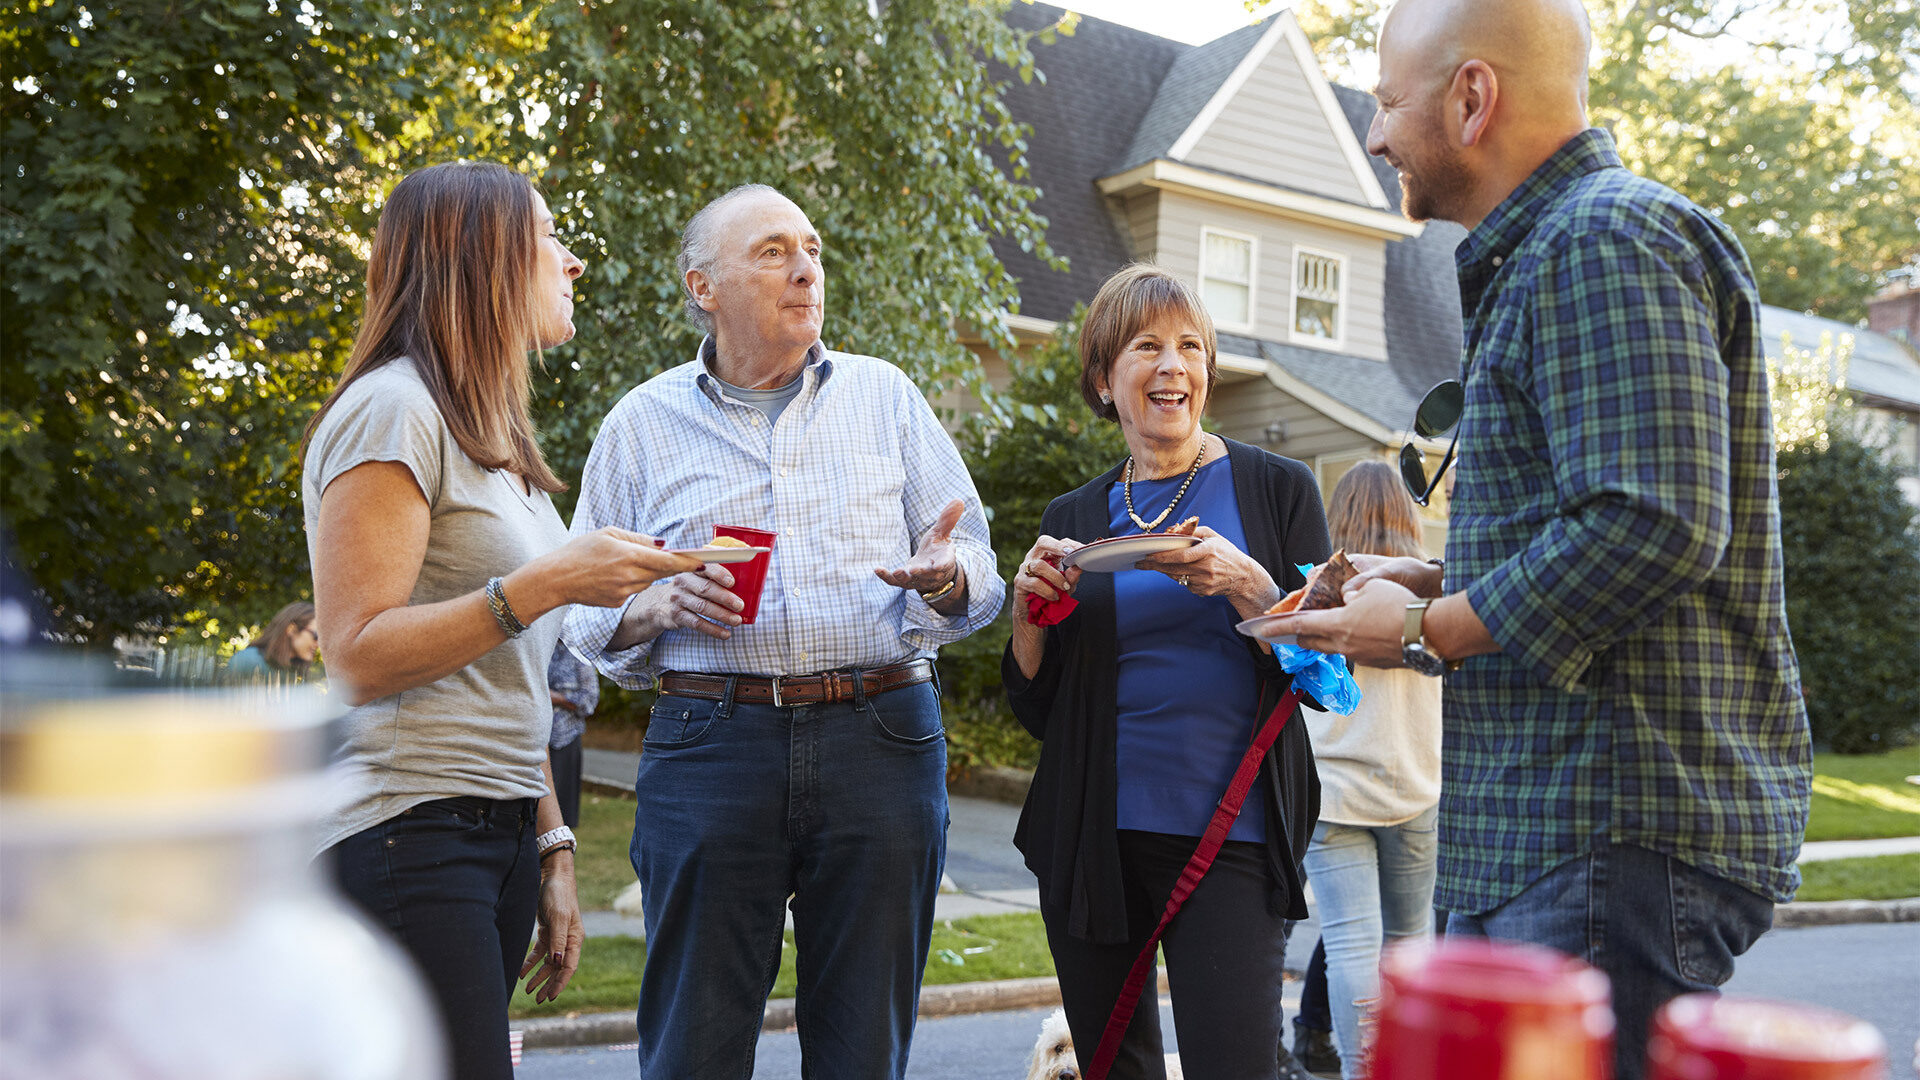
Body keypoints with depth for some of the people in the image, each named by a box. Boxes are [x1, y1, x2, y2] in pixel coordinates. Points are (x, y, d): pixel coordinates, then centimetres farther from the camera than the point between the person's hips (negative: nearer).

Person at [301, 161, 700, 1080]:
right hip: (410, 831, -8)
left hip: (499, 831, 8)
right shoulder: (393, 409, -8)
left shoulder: (492, 435, 19)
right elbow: (358, 657, -15)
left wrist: (552, 850, 16)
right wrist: (547, 585, -20)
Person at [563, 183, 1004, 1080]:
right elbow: (587, 616, 11)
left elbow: (977, 568, 10)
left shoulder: (886, 396, 11)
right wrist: (660, 607, -10)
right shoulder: (641, 424, 10)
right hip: (709, 745, 0)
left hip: (881, 744, 1)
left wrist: (944, 577, -13)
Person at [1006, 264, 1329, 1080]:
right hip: (1093, 840, 3)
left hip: (1230, 834, -3)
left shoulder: (1277, 489, 3)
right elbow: (1038, 712, 11)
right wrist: (1028, 611, -6)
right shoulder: (1073, 519, 9)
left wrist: (1246, 585, -16)